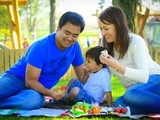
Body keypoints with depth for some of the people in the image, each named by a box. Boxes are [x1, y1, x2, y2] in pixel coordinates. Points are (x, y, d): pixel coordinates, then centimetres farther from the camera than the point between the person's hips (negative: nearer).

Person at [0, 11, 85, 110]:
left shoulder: (75, 46, -2)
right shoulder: (41, 47, -19)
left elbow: (81, 76, 9)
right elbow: (30, 81, -17)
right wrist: (50, 93, -33)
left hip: (39, 89, 4)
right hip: (15, 79, -4)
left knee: (36, 100, -37)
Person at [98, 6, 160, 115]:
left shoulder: (136, 42, -15)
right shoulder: (107, 45, 4)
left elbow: (144, 76, -27)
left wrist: (117, 66, -38)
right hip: (135, 87, 6)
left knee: (132, 95, -39)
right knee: (119, 105, -28)